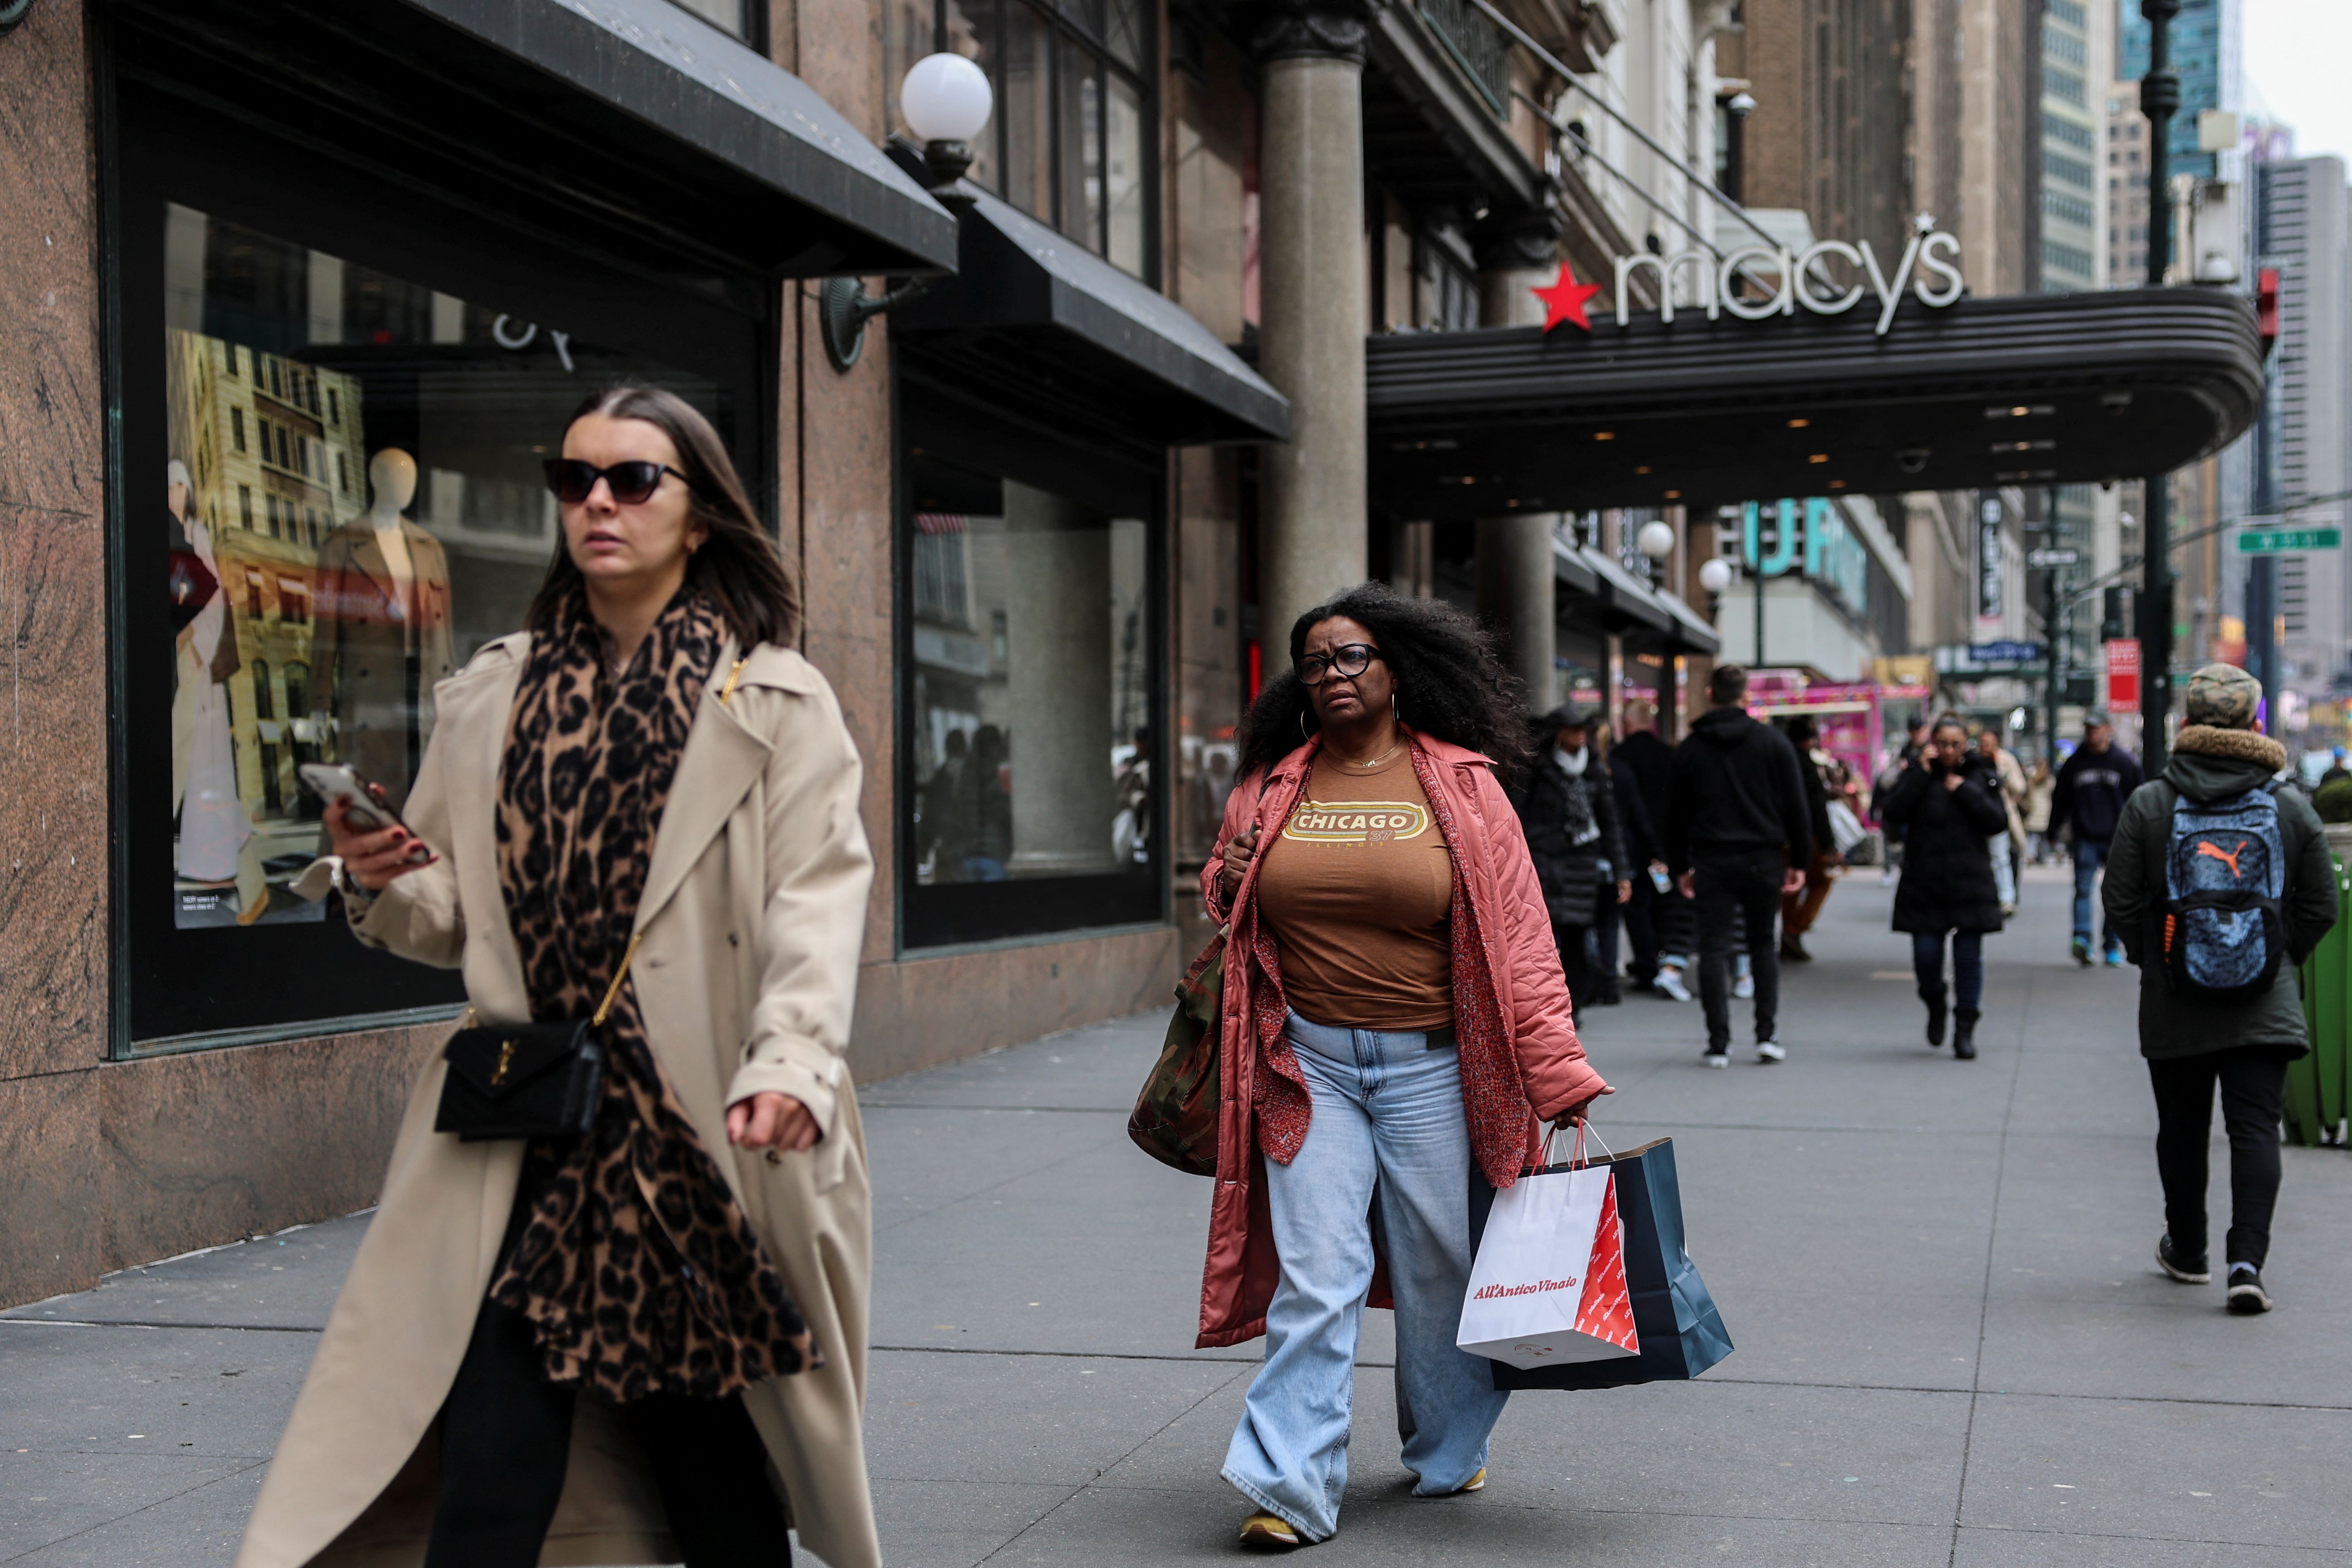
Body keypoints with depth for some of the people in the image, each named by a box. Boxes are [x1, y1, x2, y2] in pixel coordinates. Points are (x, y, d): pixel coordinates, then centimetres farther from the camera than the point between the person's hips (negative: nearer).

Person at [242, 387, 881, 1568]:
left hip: (712, 1151, -2)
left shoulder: (778, 703, 2)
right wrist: (380, 885, -7)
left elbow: (817, 897, -10)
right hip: (526, 1155, 2)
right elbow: (455, 923, 17)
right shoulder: (492, 697, 14)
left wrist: (792, 1064, -28)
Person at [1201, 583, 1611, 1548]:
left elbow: (1517, 934, -5)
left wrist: (1556, 1078, -10)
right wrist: (1227, 883, -3)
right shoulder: (1272, 788, 6)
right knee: (1314, 1275, -5)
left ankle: (1448, 1453, 31)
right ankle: (1292, 1485, -4)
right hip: (1309, 1060, 1)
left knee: (1439, 1269, 10)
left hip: (1429, 1064, -1)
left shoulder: (1459, 785, -2)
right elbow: (1222, 884, 23)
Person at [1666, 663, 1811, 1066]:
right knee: (1763, 945, 12)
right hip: (1763, 859, 0)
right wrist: (1799, 861, 6)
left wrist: (1680, 866, 15)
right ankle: (1767, 1034, 4)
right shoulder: (1773, 742, 1)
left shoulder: (1690, 748, 4)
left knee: (1714, 949, 3)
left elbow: (1677, 813, 8)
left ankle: (1719, 1043, -1)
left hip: (1711, 862, 0)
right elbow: (1795, 806, 1)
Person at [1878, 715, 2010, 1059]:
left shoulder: (1980, 777, 6)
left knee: (1969, 957, 0)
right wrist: (1920, 774, -13)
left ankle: (1965, 1029, 9)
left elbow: (1997, 822, -4)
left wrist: (1965, 791, -10)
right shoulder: (1917, 775, 4)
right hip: (1924, 884, 0)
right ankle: (1935, 1004, 28)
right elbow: (1892, 814, -11)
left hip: (1971, 884, 0)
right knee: (1926, 954, -3)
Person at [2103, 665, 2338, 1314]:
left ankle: (2187, 1252, 28)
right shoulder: (2291, 806, -1)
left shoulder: (2148, 804, -5)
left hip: (2174, 1003, 0)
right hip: (2264, 1005, 0)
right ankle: (2246, 1261, -15)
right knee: (2256, 1128, -2)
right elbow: (2321, 906, 3)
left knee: (2182, 1130, 14)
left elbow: (2120, 902, -3)